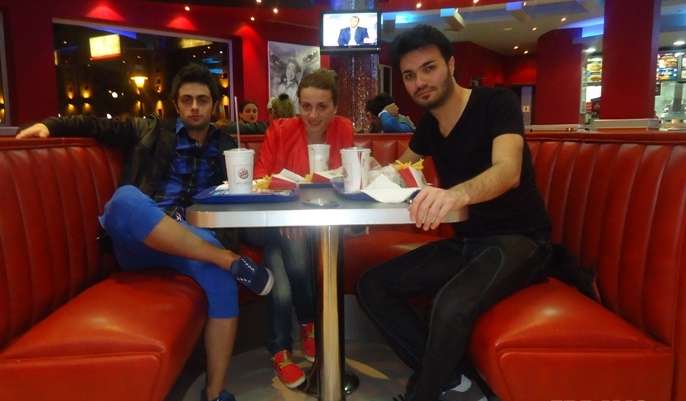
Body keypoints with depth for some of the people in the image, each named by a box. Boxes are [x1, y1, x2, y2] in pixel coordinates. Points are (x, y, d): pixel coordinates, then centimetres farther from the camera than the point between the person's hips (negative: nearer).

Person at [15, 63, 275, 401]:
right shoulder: (150, 132, 17)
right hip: (134, 237, 0)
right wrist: (50, 125, 1)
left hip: (190, 241, 1)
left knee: (220, 276, -35)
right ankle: (232, 261, -36)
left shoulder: (225, 148, 21)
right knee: (126, 197, -37)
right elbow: (97, 126, 17)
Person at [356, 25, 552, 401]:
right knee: (372, 286, -5)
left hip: (518, 239, -7)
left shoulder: (496, 103, -12)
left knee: (451, 306, -35)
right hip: (465, 241, 7)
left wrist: (455, 194, -52)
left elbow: (508, 171, -31)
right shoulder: (428, 125, 7)